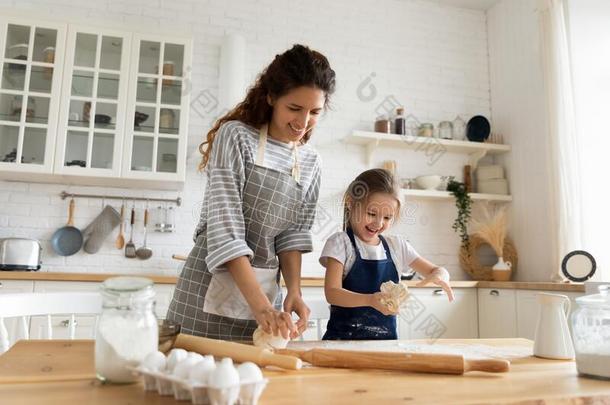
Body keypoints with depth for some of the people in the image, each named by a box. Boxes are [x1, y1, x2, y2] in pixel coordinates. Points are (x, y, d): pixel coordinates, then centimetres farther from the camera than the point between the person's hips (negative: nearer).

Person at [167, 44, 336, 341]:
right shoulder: (236, 136, -11)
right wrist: (260, 304, -24)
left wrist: (294, 290, -9)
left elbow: (294, 233, 7)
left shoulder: (310, 161, 6)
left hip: (265, 289, 5)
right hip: (213, 284, -4)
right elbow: (224, 226, -18)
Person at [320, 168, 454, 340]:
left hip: (386, 337, 7)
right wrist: (370, 300, -26)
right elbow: (332, 292, -10)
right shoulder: (341, 242, -1)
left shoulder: (397, 245, 11)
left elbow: (436, 271, 17)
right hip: (344, 336, -6)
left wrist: (439, 276, -8)